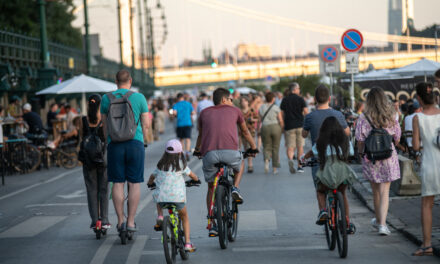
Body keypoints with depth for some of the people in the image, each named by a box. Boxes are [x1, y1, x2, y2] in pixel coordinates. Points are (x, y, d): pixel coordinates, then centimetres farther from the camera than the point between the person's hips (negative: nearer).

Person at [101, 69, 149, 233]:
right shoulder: (139, 97, 1)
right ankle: (131, 221, 2)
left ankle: (120, 220, 6)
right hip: (135, 143, -1)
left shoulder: (106, 98, 5)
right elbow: (146, 124, 3)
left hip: (115, 144, 1)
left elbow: (104, 125, 11)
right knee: (134, 183, 2)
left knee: (117, 183, 6)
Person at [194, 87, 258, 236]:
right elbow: (245, 132, 35)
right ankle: (235, 188, 8)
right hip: (230, 152, -1)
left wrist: (197, 150, 59)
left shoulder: (205, 113, 26)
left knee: (211, 188, 19)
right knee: (240, 166, 34)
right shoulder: (234, 111, 22)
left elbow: (200, 135, 40)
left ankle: (213, 225, 14)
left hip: (209, 154, 2)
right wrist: (253, 148, 51)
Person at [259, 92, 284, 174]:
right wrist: (282, 128, 9)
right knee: (275, 148, 9)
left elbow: (261, 120, 3)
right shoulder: (276, 108, -4)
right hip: (275, 127, -2)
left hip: (265, 128, 2)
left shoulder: (261, 108, 5)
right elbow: (281, 120, -5)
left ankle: (266, 160, -22)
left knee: (267, 147, 10)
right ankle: (275, 168, 11)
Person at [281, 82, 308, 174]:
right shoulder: (300, 99, -1)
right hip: (300, 125, -1)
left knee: (290, 146, -2)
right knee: (300, 146, 10)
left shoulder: (285, 100, 5)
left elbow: (282, 114, 5)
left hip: (289, 126, 1)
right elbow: (306, 112, -7)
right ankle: (299, 166, 13)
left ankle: (290, 159, -31)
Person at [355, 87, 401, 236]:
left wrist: (361, 153, 11)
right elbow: (397, 139, 3)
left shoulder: (363, 119, -10)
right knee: (384, 192, 2)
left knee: (376, 191, 16)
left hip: (370, 158, 0)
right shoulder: (391, 118, -5)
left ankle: (379, 220, 33)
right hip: (388, 158, 0)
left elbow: (360, 141, -8)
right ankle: (382, 224, -11)